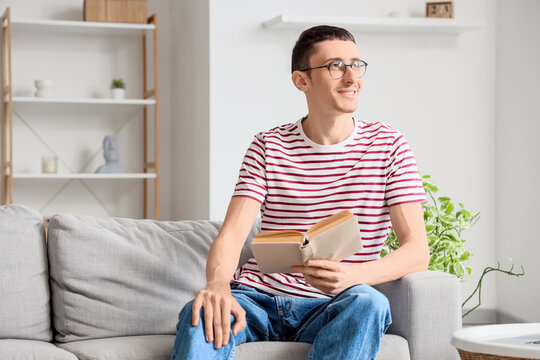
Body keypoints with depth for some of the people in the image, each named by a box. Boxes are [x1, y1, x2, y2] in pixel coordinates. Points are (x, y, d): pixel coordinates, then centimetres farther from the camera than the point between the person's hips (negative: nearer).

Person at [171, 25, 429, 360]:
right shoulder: (268, 147, 7)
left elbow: (417, 251, -5)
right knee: (201, 315, -34)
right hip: (257, 297, -1)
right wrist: (218, 285, -30)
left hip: (326, 309, 1)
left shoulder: (388, 145, 4)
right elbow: (231, 235, -5)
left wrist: (352, 276, -26)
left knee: (368, 303, -35)